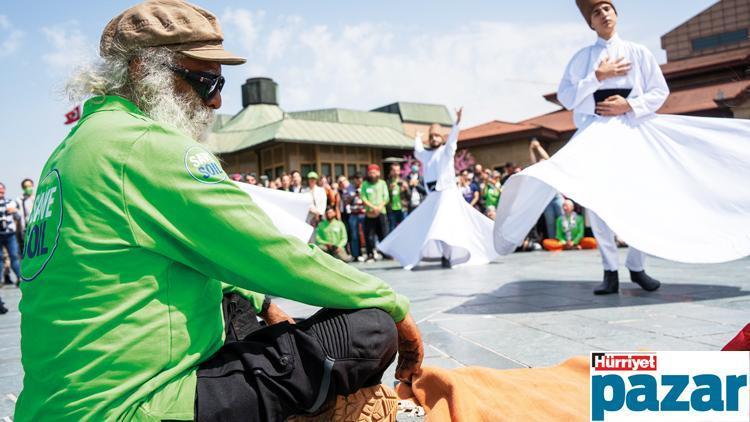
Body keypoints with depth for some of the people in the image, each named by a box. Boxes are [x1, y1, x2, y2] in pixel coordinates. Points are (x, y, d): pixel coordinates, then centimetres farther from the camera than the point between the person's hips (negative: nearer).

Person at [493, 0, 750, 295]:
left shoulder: (638, 53, 9)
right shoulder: (581, 58, 9)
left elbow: (659, 92, 6)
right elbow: (565, 97, 0)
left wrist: (629, 105, -11)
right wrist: (598, 77, -9)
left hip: (632, 130, 1)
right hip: (595, 132, 0)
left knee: (641, 197, -4)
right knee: (597, 197, -10)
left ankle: (636, 267, 12)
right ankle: (610, 272, -2)